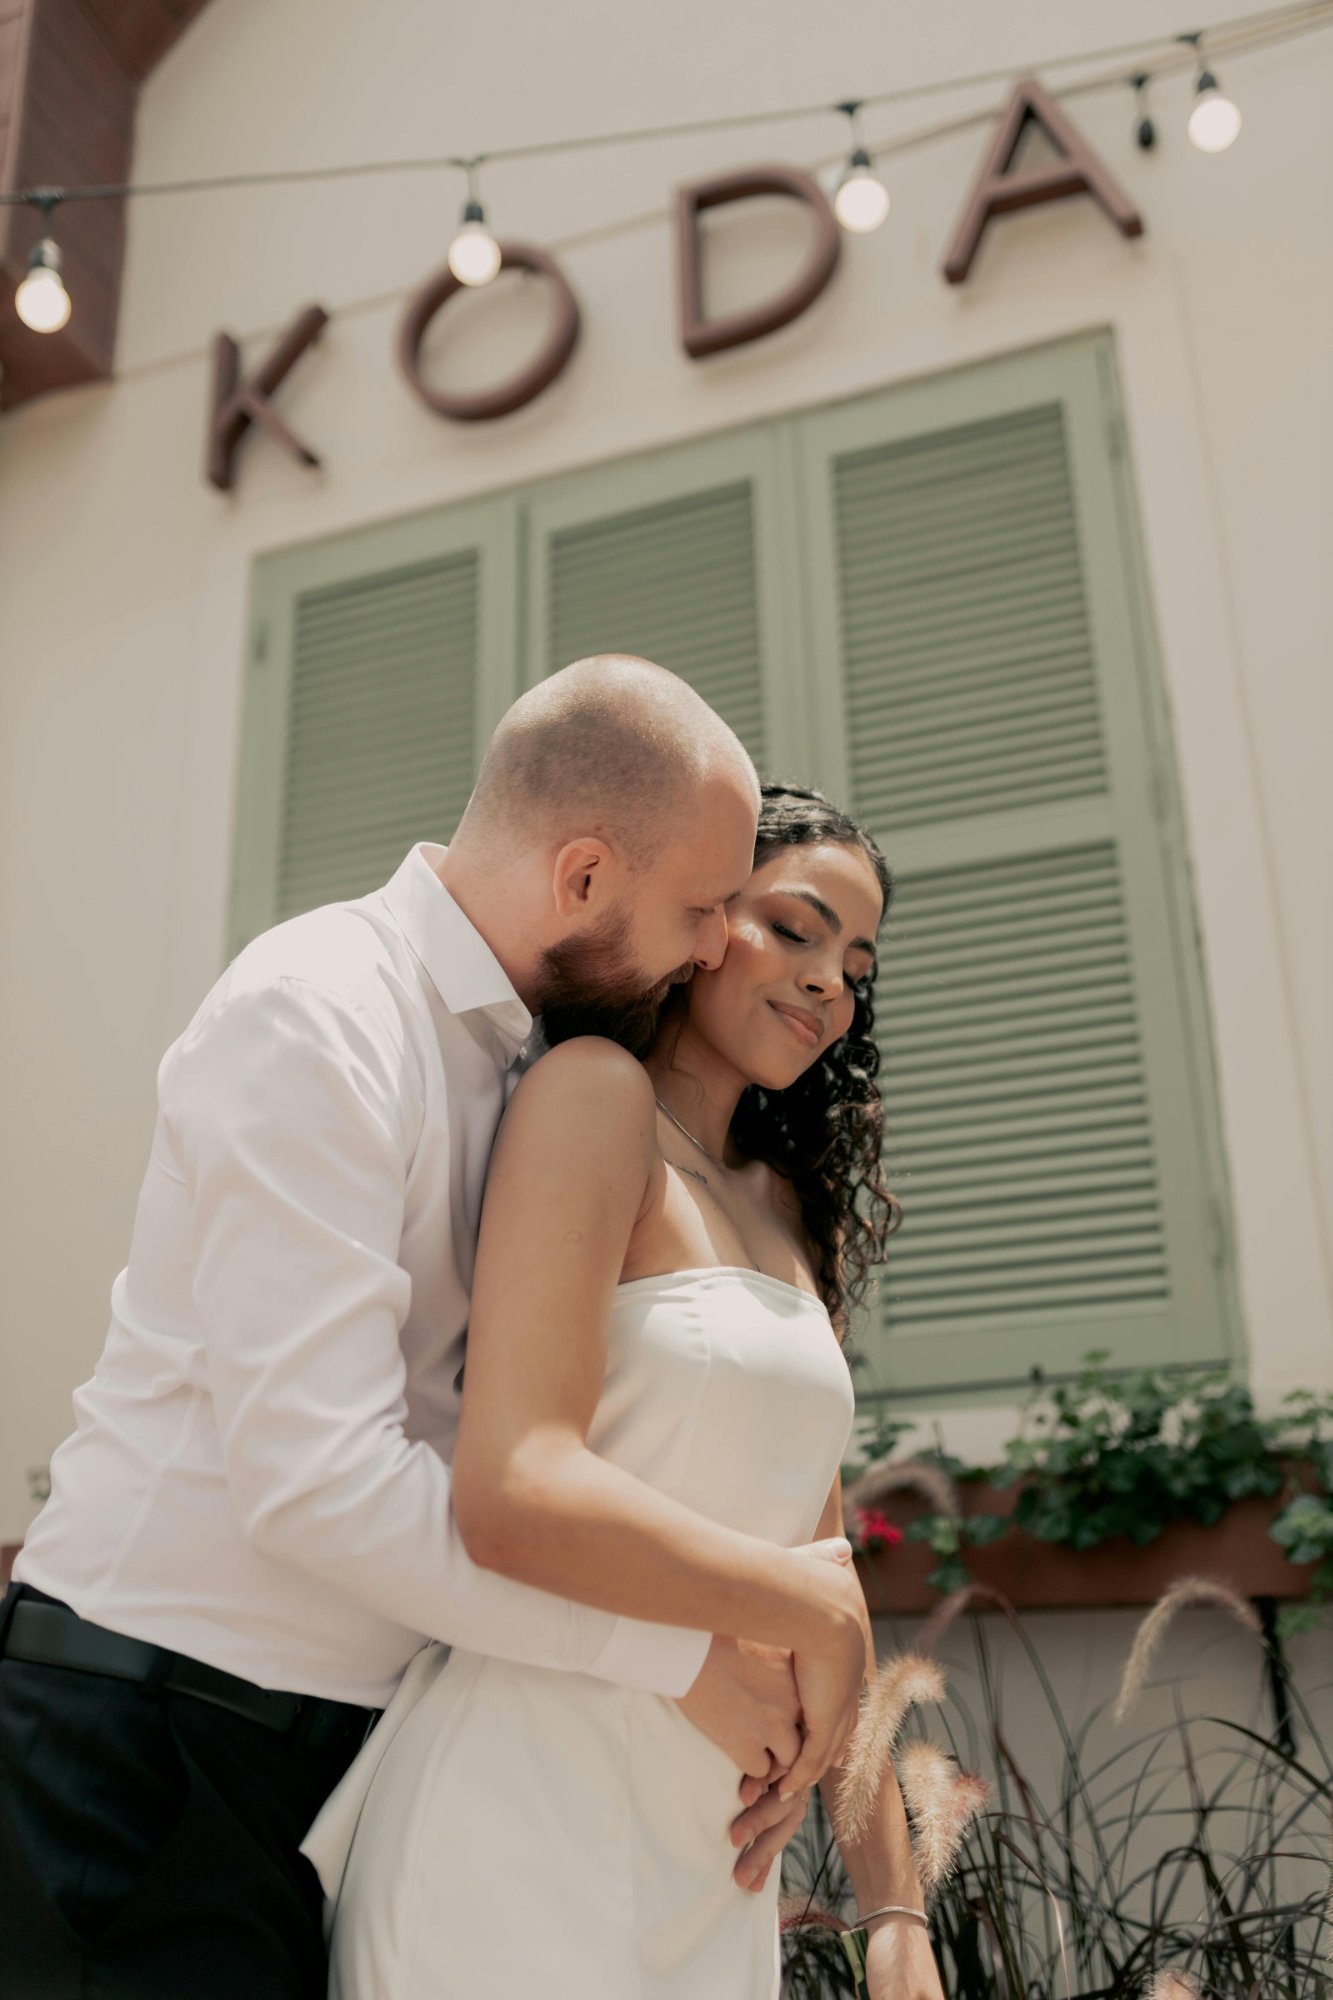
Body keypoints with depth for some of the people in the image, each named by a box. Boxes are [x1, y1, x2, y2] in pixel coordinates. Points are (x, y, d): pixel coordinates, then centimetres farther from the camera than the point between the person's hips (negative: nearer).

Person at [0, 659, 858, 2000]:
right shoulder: (315, 1019, -19)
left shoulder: (498, 1060, 9)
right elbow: (318, 1475, -26)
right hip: (154, 1726, -8)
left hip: (334, 1734, 8)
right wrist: (678, 1653, -19)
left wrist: (758, 1698, 0)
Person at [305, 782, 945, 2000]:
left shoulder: (792, 1214, 13)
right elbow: (515, 1496, -23)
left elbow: (818, 1559, 13)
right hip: (531, 1818, -7)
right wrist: (808, 1608, -11)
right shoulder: (596, 1092, -10)